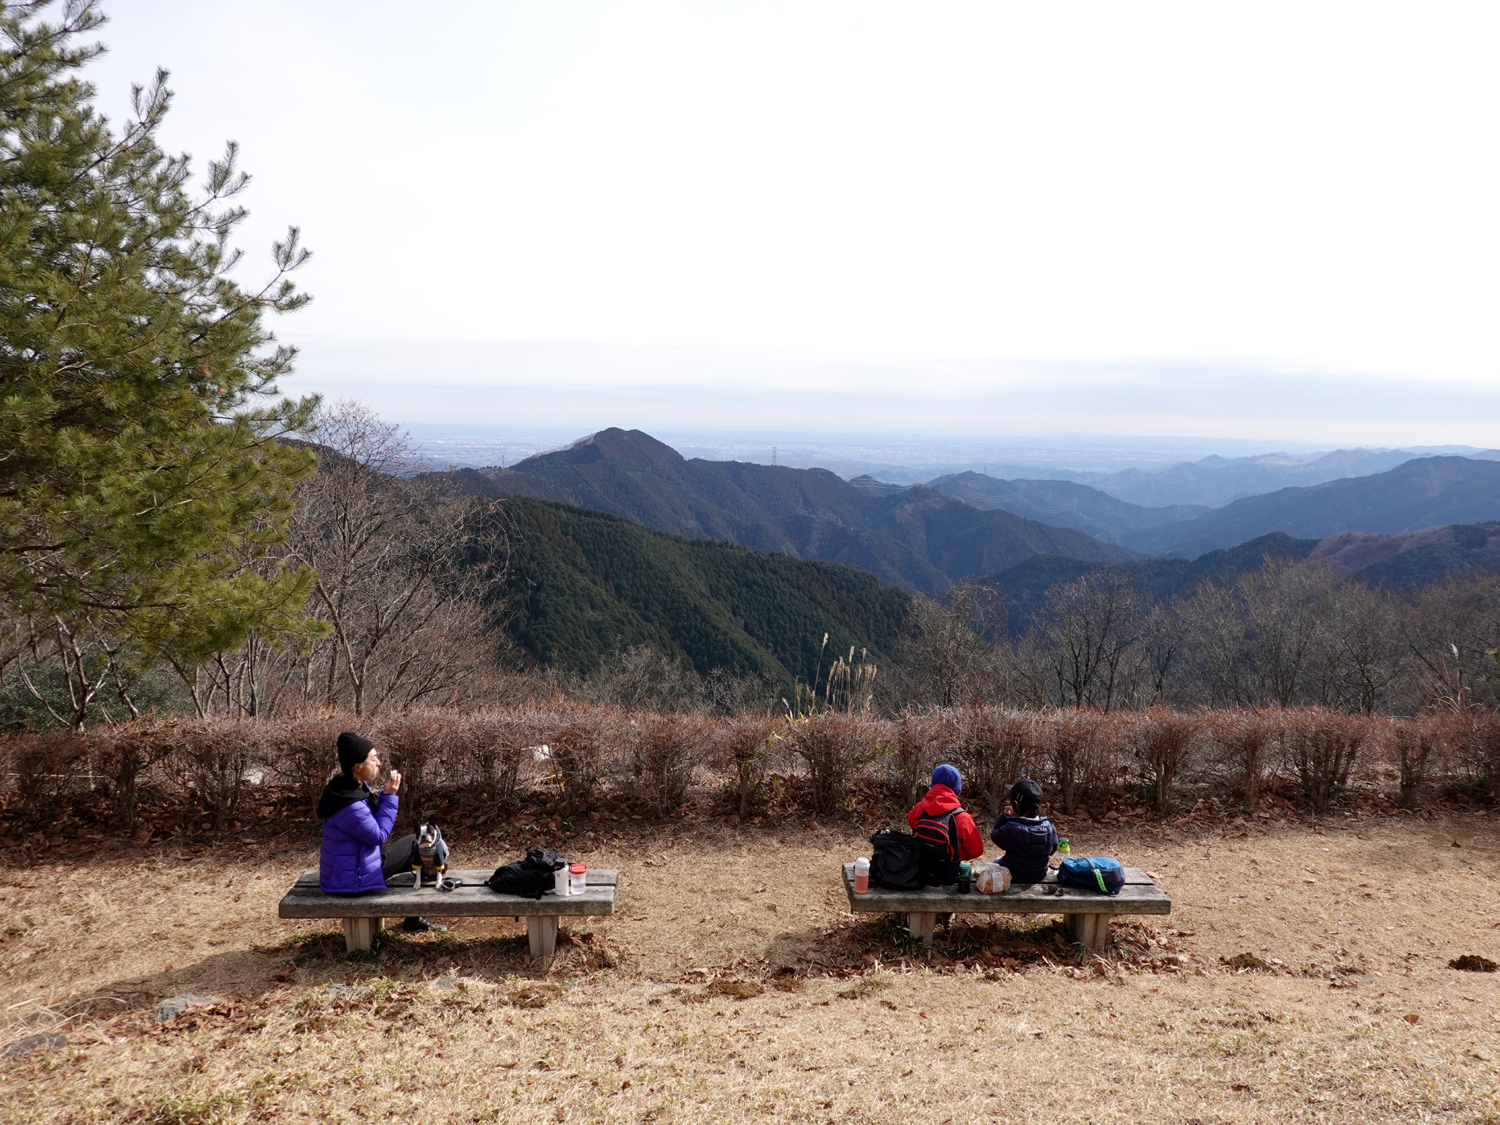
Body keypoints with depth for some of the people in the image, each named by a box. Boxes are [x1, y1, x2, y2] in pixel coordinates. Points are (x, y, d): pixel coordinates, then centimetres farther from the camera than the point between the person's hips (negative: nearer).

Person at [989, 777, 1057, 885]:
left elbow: (995, 835, -14)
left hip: (1014, 877, -4)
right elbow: (1053, 849, -1)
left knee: (996, 861, 31)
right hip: (1040, 875, 4)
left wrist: (1005, 816, -7)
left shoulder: (1011, 829, -33)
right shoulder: (1050, 828, -19)